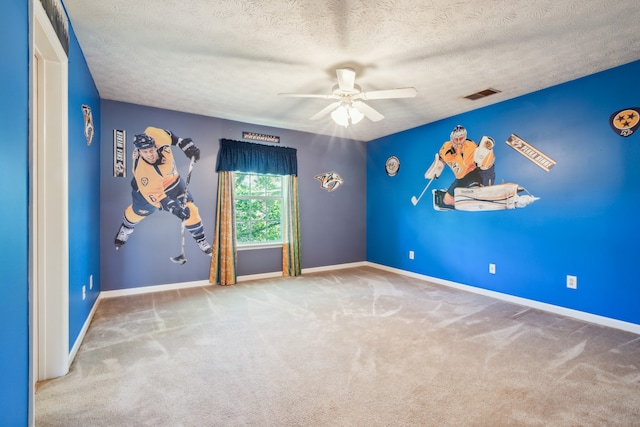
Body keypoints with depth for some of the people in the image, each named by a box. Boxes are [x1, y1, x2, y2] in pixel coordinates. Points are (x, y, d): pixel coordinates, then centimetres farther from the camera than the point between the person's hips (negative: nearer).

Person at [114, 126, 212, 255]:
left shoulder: (157, 138, -31)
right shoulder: (143, 172, -39)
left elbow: (151, 131, -8)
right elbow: (155, 197, -35)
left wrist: (183, 142, -15)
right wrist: (174, 209, -47)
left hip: (173, 181, 3)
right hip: (147, 188, -3)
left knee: (190, 210, -2)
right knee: (137, 212, 19)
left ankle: (201, 240, 15)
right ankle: (126, 228, 55)